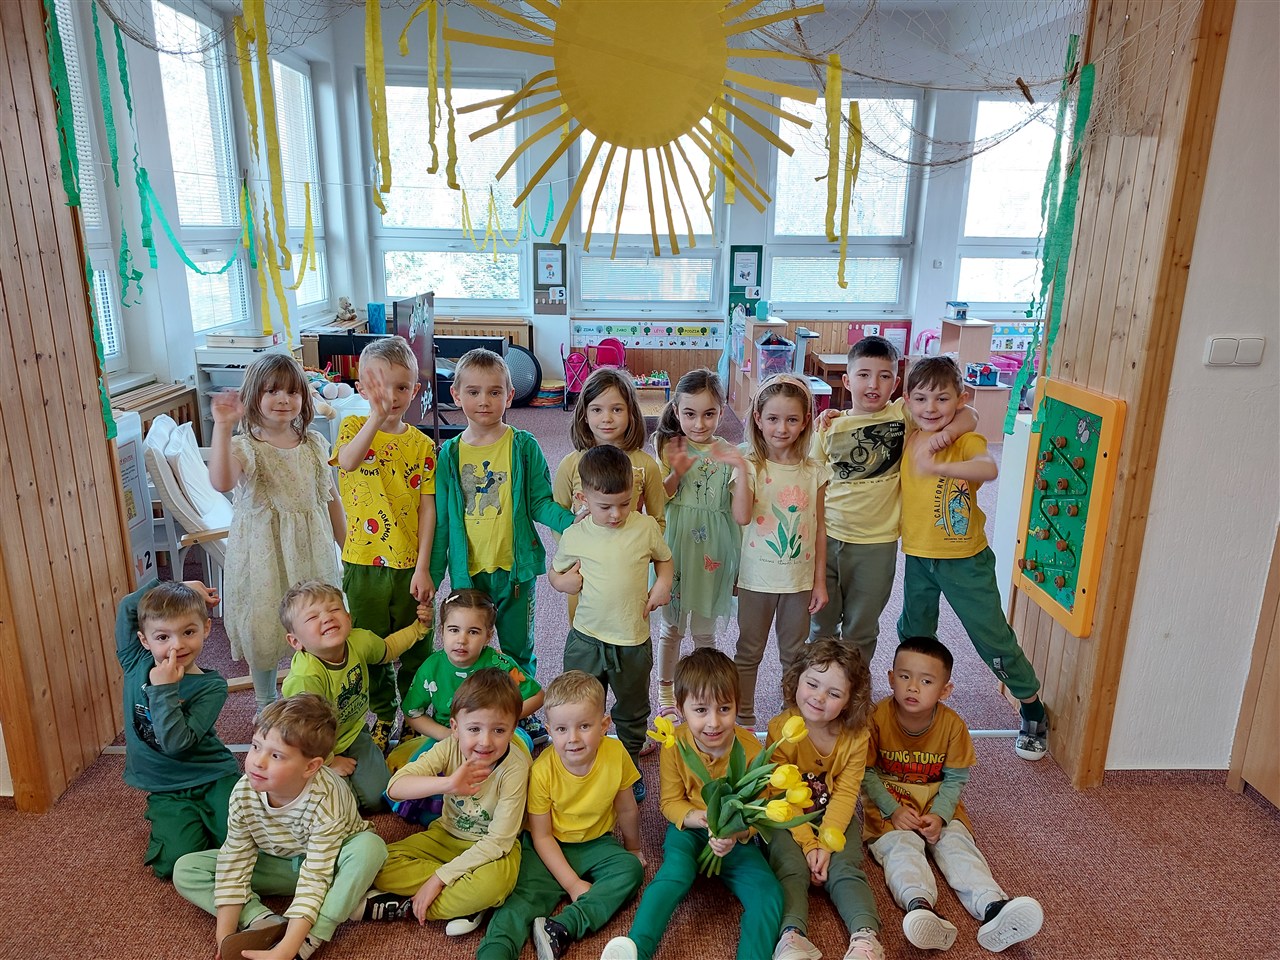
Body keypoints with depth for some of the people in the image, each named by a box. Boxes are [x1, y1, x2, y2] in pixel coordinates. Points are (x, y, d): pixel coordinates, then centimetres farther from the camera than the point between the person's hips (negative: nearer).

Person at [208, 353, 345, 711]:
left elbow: (330, 497, 9)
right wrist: (222, 427, -38)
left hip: (310, 550, 3)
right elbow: (222, 482, -35)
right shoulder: (245, 446, -12)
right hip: (264, 551, -3)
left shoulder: (315, 444, 1)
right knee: (262, 630, 12)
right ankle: (266, 706, 36)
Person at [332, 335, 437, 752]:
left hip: (411, 564, 0)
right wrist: (378, 415, -39)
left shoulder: (422, 445, -2)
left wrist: (423, 567, -10)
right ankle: (382, 714, 35)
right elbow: (347, 460, -28)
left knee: (415, 645, 12)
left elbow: (427, 509, -5)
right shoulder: (354, 427, -3)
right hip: (364, 562, 0)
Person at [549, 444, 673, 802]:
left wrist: (663, 583, -7)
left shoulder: (645, 527, -6)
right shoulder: (574, 536, -6)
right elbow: (554, 573, 10)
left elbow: (664, 558, 12)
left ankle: (630, 767, 42)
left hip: (633, 641, 1)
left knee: (633, 711, 18)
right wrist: (561, 581, -13)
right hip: (586, 640, 0)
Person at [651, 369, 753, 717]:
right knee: (672, 627, 16)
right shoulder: (669, 449, -5)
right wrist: (675, 474, -22)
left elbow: (742, 516, -13)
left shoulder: (729, 454, -7)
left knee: (704, 631, 13)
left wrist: (740, 469, -23)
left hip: (711, 553, 0)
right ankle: (665, 693, 36)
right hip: (675, 548, 1)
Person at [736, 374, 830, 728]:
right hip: (757, 576, -2)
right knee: (749, 652, 13)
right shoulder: (751, 466, -10)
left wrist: (820, 581, 2)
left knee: (795, 653, 17)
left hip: (800, 578, 2)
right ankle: (744, 719, 28)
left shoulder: (814, 471, -2)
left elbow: (819, 527, 2)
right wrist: (741, 473, -38)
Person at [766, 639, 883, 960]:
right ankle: (792, 934, -37)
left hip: (836, 817, 2)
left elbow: (845, 794, -12)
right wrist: (808, 844, -21)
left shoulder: (856, 736, -11)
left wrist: (827, 843, -22)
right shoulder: (780, 729, -19)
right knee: (791, 868, -24)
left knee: (844, 868, -18)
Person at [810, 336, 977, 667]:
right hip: (827, 537, 2)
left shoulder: (903, 414, -5)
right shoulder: (831, 425, 0)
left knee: (861, 628, 14)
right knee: (821, 620, 17)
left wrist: (947, 432, -21)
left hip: (876, 543, -2)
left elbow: (969, 415, -5)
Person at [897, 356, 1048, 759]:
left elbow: (989, 469, -41)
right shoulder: (904, 439, -5)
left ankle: (1033, 710, 26)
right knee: (913, 635, 20)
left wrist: (939, 466, -60)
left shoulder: (966, 441, -19)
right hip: (918, 557, 5)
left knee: (993, 637, 4)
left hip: (966, 560, -4)